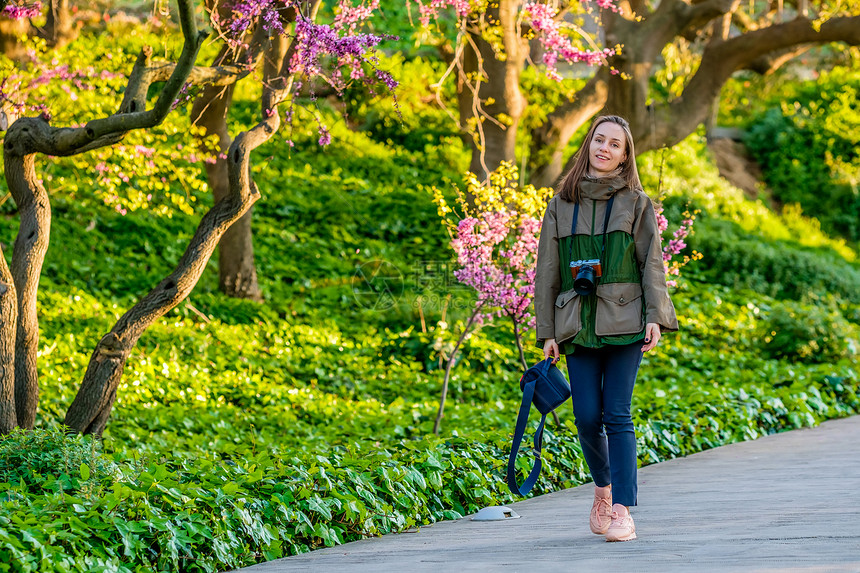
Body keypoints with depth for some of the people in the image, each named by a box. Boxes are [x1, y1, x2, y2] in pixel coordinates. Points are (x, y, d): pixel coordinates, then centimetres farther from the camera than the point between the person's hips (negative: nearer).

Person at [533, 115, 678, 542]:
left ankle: (623, 511, -10)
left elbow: (652, 262, 3)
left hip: (624, 323, -2)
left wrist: (654, 316, -9)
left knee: (617, 416, -9)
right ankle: (604, 488, 24)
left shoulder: (636, 203, 7)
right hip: (578, 325, 2)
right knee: (587, 417, -3)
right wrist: (547, 332, 6)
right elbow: (547, 271, 12)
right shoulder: (561, 205, 11)